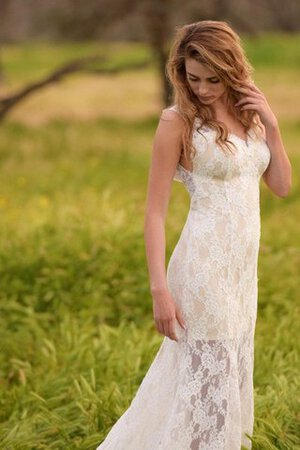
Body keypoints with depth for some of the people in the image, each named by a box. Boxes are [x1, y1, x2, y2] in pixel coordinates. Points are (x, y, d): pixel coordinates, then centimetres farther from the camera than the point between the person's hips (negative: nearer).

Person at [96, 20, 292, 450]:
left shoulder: (249, 113, 7)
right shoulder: (178, 121, -11)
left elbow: (282, 186, 9)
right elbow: (154, 211, -12)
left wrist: (271, 124, -3)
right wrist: (159, 289, -17)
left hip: (244, 265, 6)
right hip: (205, 264, -6)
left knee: (231, 373, 16)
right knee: (209, 377, -2)